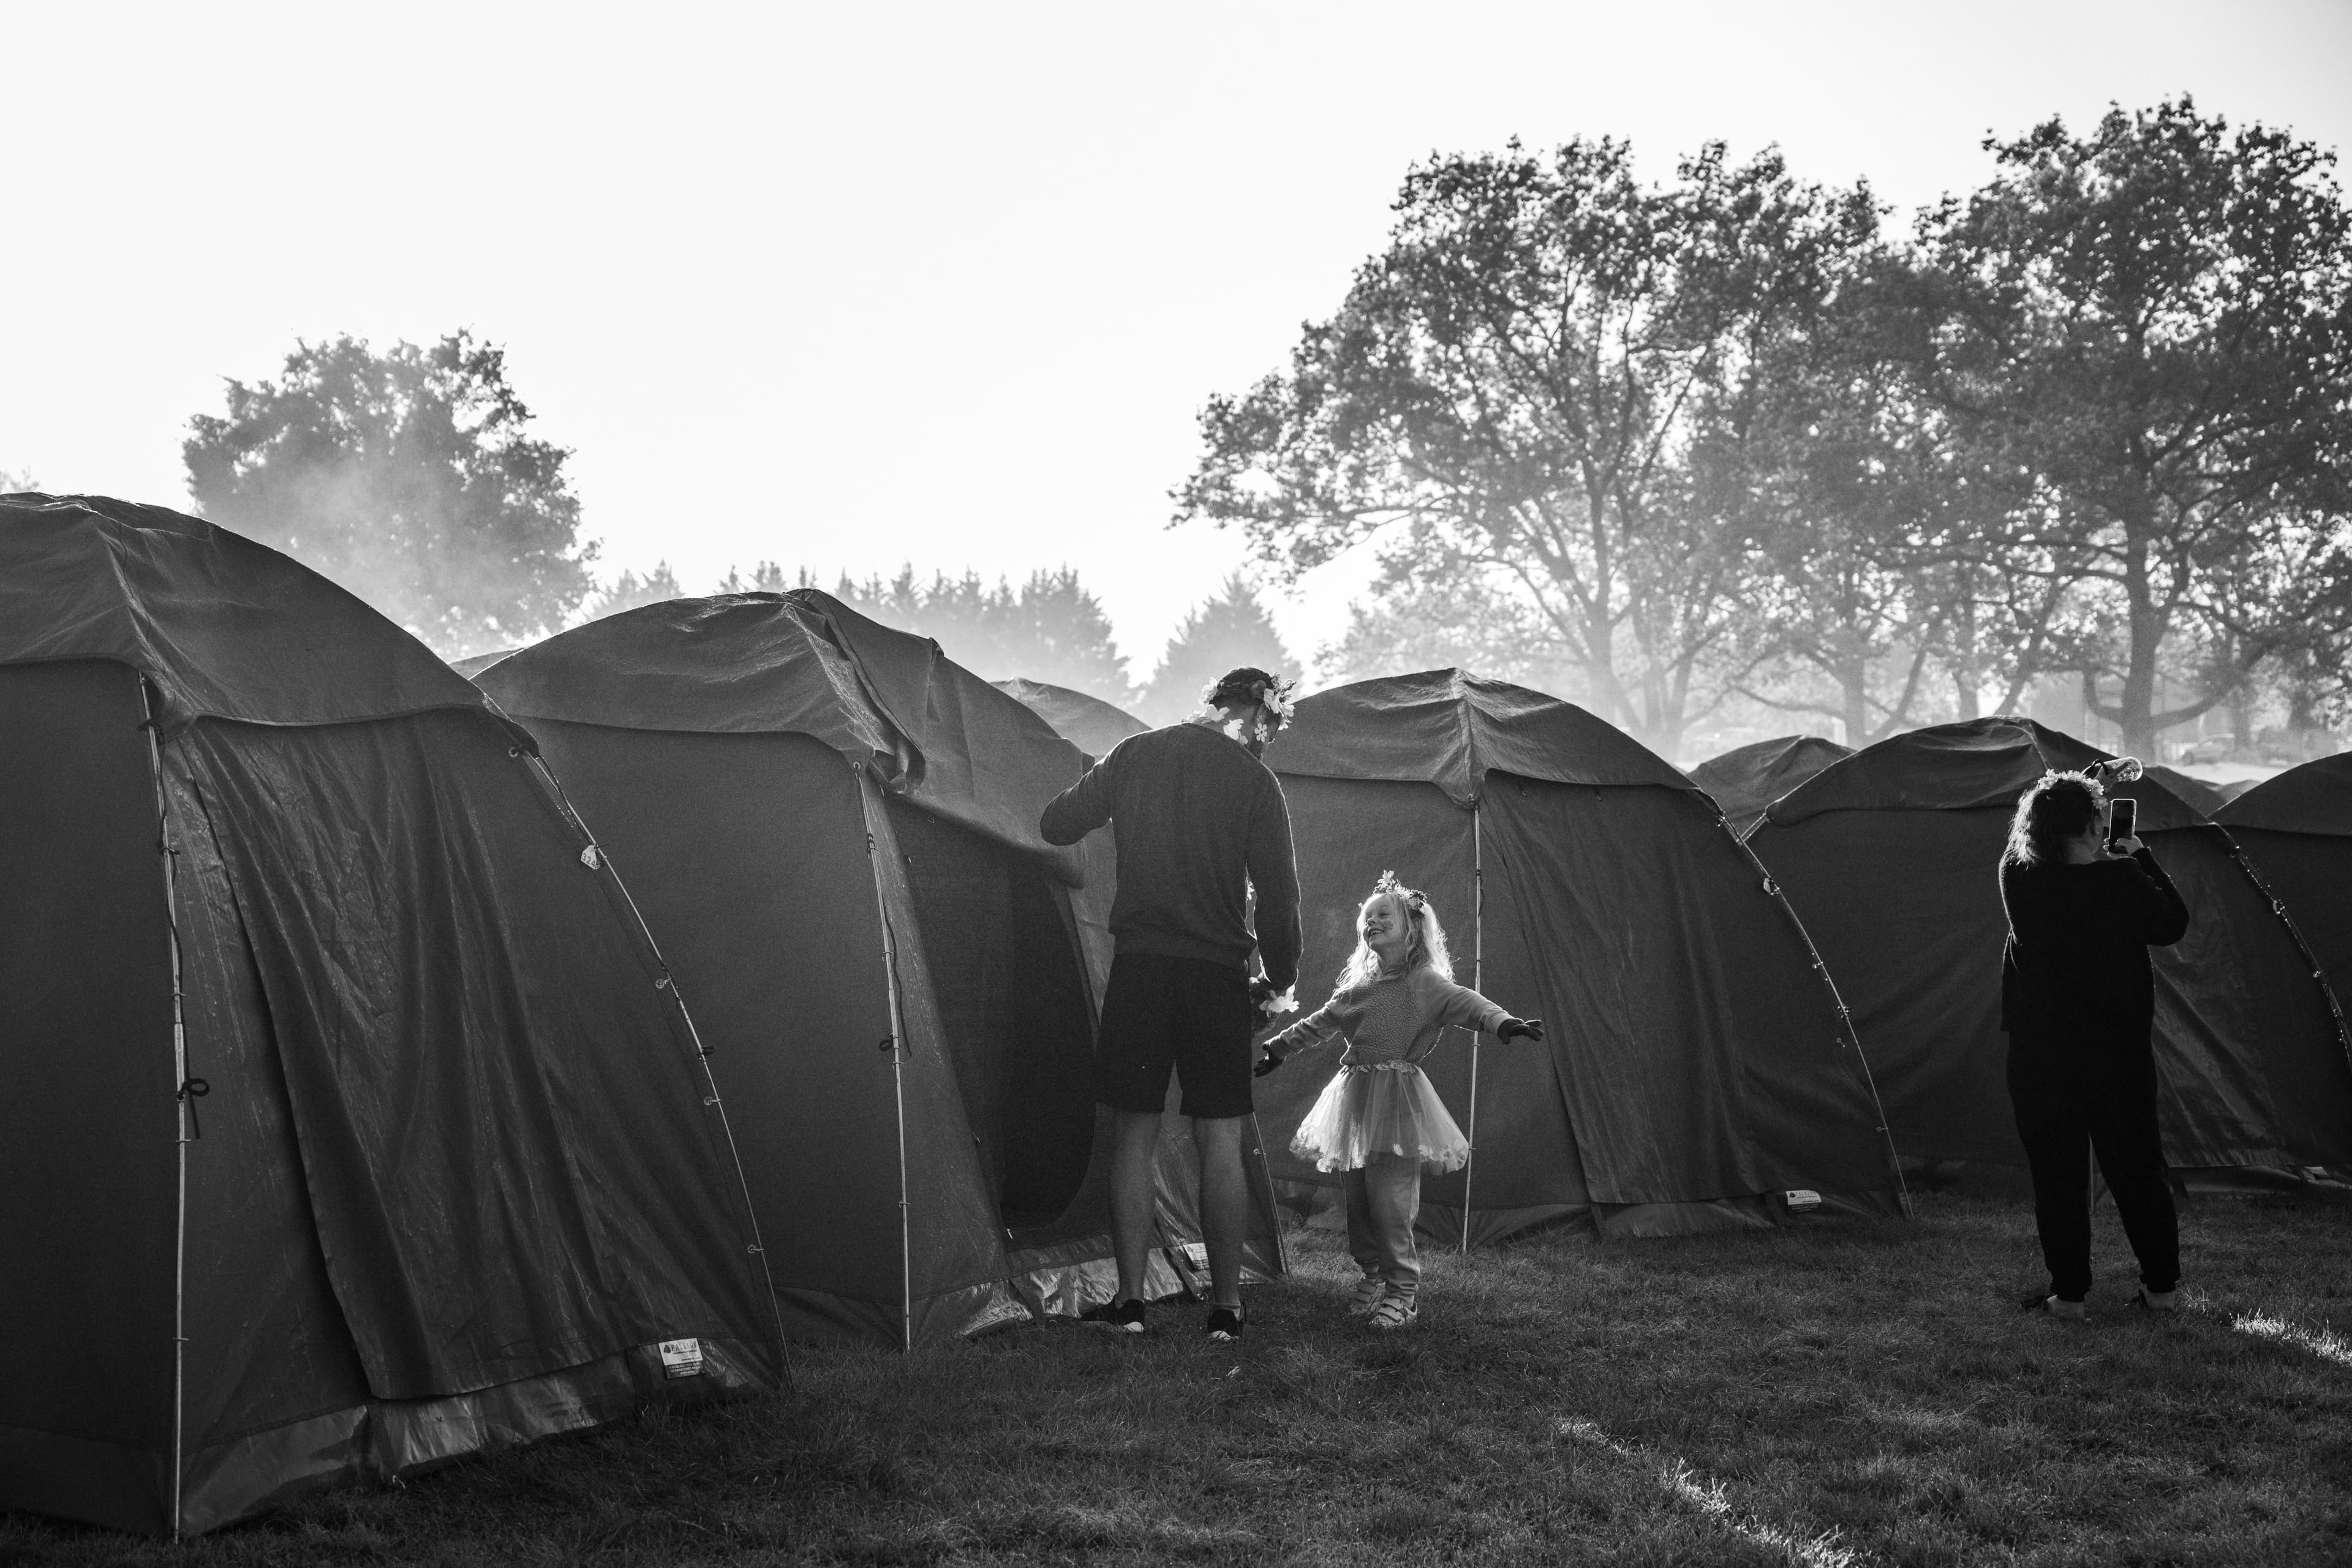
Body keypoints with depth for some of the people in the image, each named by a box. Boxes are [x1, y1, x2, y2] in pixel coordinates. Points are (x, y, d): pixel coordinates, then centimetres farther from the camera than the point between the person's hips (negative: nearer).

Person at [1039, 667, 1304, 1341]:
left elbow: (1055, 825, 9)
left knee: (1134, 1132, 7)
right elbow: (1278, 894, -5)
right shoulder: (1254, 781, -3)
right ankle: (1226, 1305, 7)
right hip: (1218, 973, -1)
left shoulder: (1135, 754, 3)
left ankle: (1129, 1300, 8)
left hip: (1139, 966, 2)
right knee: (1220, 1139, 4)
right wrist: (1278, 977, 8)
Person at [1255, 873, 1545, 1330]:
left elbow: (1466, 1003, -21)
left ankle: (1403, 1288, 4)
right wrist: (1279, 1048, 31)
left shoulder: (1424, 982, -6)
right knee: (1356, 1198, 9)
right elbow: (1320, 1023, 25)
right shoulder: (1356, 983, 12)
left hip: (1396, 1097, -6)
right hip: (1354, 1096, 6)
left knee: (1390, 1200, -9)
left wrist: (1504, 1023, -38)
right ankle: (1373, 1274, 25)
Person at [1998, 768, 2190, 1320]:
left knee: (2057, 1173, 6)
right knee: (2138, 1166, 13)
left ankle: (2068, 1292, 9)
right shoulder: (2121, 881, -14)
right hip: (2118, 1049, 0)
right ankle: (2161, 1285, 22)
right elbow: (2173, 925, 3)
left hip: (2041, 1054, 0)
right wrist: (2142, 861, 11)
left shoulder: (2018, 878, -10)